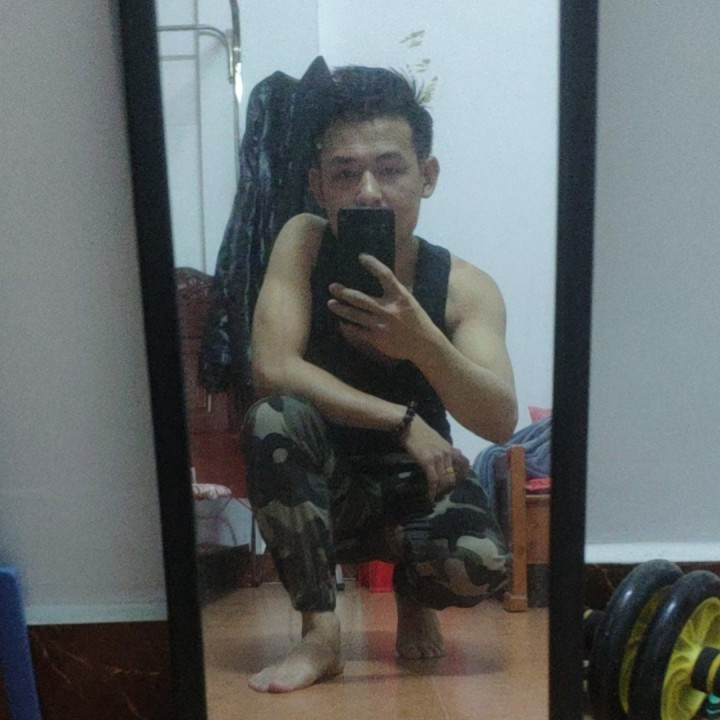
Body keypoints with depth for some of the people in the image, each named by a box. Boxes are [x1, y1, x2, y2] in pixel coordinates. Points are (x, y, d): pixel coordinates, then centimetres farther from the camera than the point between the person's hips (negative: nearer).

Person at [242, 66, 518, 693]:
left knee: (482, 564, -30)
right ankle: (321, 634, -15)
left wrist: (421, 341, -43)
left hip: (417, 487, 0)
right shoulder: (303, 243, -15)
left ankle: (413, 593, 11)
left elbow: (501, 422, -24)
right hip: (321, 489, 0)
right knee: (272, 418, -31)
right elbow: (271, 368, -27)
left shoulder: (465, 287, -14)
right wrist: (404, 420, -26)